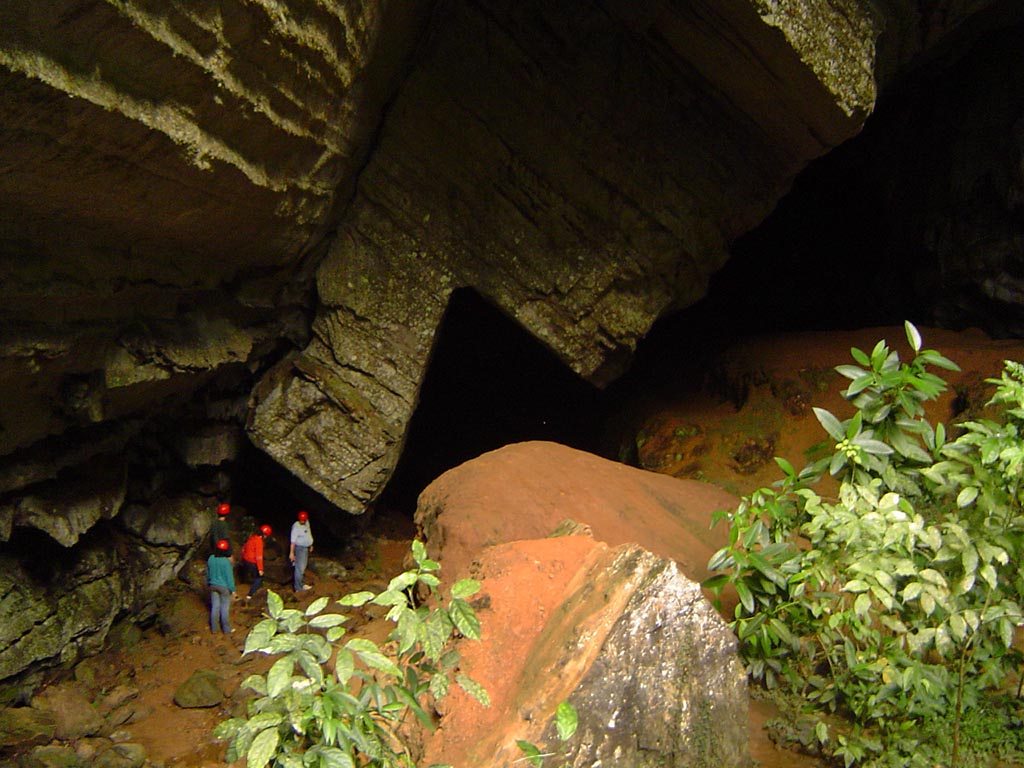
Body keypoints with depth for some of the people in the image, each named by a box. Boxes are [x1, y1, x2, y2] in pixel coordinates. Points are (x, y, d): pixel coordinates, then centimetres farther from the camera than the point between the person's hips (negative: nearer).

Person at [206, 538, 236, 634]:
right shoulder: (226, 562, -24)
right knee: (225, 608, 9)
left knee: (215, 607, 16)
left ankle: (214, 628, 26)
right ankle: (226, 629, 20)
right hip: (224, 587, -5)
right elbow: (229, 576, -17)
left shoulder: (211, 559, -8)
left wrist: (209, 583, 22)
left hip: (213, 586, 5)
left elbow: (208, 573, 6)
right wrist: (232, 589, -6)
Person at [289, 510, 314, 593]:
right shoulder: (296, 526, -22)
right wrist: (291, 552, -25)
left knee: (303, 566, 17)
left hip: (306, 547, 8)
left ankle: (300, 583, 29)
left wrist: (311, 545, 23)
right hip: (300, 548, -8)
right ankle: (299, 587, -5)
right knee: (300, 567, -9)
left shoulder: (307, 523, 2)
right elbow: (293, 540, -23)